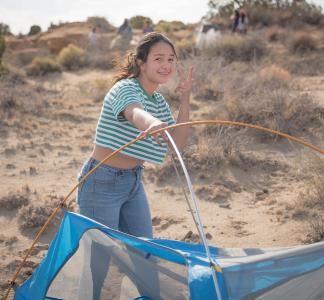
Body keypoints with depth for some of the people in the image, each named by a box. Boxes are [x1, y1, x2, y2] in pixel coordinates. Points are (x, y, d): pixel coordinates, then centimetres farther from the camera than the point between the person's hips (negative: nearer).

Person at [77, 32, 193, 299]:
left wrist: (185, 99, -8)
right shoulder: (125, 89, -19)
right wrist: (152, 123, -67)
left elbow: (178, 143, 0)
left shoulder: (159, 100, 6)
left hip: (134, 182, 8)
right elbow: (135, 113, -44)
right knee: (99, 257, 2)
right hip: (103, 183, -8)